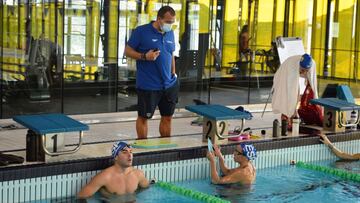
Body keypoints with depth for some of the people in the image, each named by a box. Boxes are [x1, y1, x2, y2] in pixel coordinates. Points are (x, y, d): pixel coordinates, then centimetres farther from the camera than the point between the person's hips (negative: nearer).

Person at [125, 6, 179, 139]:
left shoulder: (170, 33, 9)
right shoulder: (141, 31, -8)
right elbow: (127, 51, -5)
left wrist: (173, 73, 11)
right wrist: (144, 56, -20)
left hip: (169, 84, 5)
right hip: (148, 86, -5)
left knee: (167, 117, 11)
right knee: (143, 117, 6)